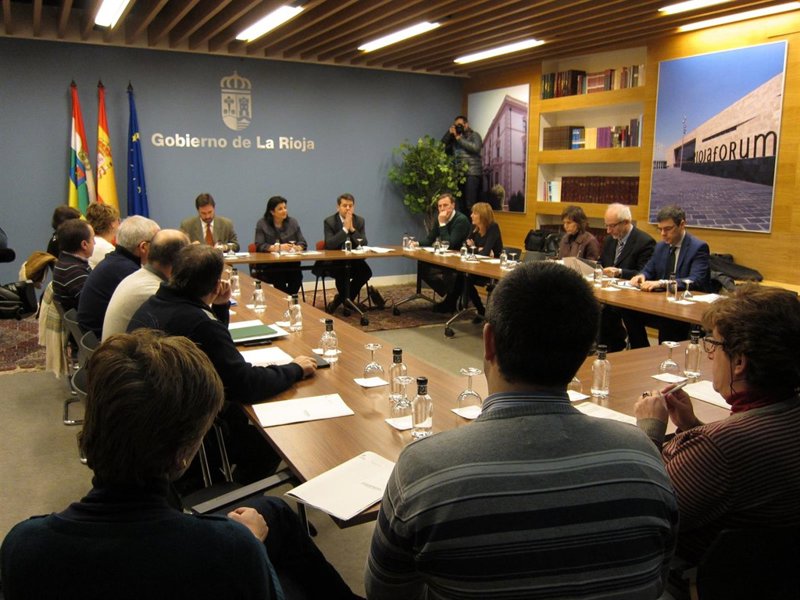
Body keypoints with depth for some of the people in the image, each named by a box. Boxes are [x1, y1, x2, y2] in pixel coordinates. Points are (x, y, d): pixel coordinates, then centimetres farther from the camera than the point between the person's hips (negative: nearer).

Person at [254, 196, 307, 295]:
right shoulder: (262, 224, 4)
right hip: (269, 265, -2)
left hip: (291, 264, 2)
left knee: (297, 276, -30)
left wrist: (297, 248, -17)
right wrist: (278, 247, -21)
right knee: (279, 278, -34)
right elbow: (259, 246, -7)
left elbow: (303, 243, 7)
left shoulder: (293, 222, 12)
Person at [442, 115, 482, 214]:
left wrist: (459, 138, -5)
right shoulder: (453, 138, 19)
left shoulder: (474, 135, 8)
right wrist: (449, 133, 6)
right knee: (461, 205, 3)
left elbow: (475, 148, -11)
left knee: (470, 205, -14)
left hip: (472, 173, -5)